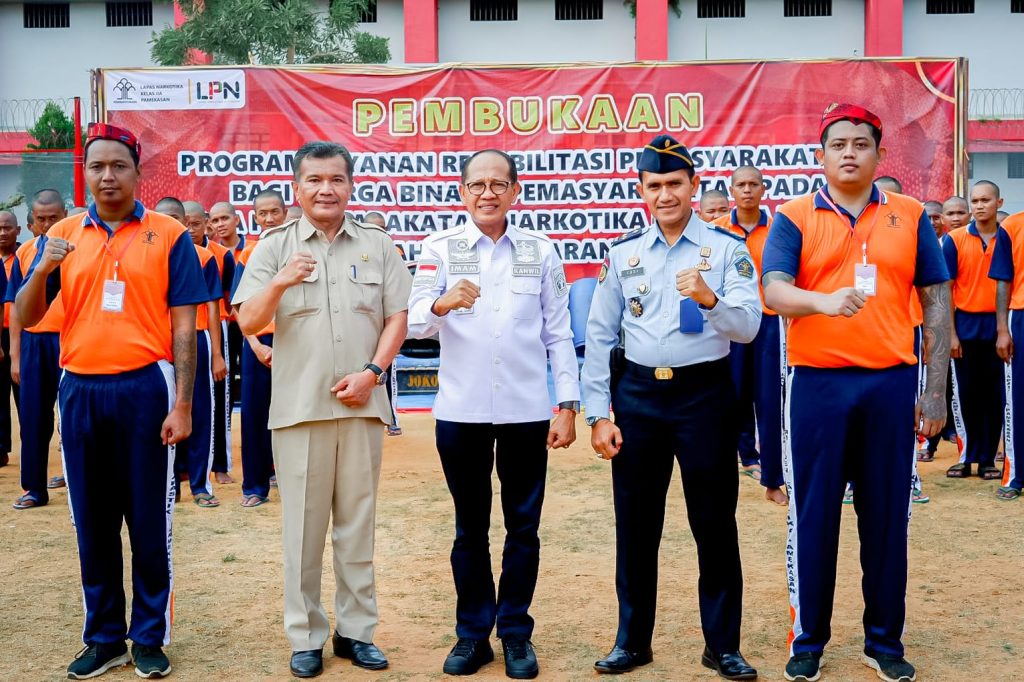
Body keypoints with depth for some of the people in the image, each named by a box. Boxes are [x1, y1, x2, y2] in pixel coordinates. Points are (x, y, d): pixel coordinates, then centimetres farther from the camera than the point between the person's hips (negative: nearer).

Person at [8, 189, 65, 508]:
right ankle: (35, 488, 15)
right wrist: (15, 356, 7)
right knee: (33, 416, 7)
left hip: (69, 339, -4)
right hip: (33, 341, 4)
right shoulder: (24, 253, 8)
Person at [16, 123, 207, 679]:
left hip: (145, 387, -3)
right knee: (92, 521, 11)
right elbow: (25, 318, 7)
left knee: (148, 519, 4)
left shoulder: (168, 235, 0)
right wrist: (43, 269, -12)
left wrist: (181, 404, -9)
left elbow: (183, 325, -3)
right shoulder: (64, 235, 9)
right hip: (79, 389, 3)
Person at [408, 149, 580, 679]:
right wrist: (443, 303, -30)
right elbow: (414, 322, -8)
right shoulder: (440, 248, 1)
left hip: (526, 411, 1)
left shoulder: (541, 252, 4)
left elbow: (558, 334, 5)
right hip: (461, 412, 0)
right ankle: (472, 634, 22)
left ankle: (516, 632, 21)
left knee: (523, 527, 8)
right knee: (470, 527, 11)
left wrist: (567, 405, 0)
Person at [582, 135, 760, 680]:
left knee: (715, 523, 6)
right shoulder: (623, 254, 6)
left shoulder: (727, 249, -1)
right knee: (635, 525, 11)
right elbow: (599, 336, 5)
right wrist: (599, 414, 0)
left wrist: (708, 298, -31)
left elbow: (748, 327, -11)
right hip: (637, 395, 2)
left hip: (705, 394, -2)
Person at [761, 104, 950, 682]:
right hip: (818, 383, -1)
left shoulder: (910, 216, 7)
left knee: (887, 516, 9)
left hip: (893, 383, 1)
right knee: (814, 516, 6)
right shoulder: (794, 217, 3)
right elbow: (775, 291, -11)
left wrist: (936, 389, 2)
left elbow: (937, 302, 7)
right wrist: (825, 301, -33)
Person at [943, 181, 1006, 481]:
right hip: (966, 327, -1)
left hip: (998, 327, 1)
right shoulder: (955, 240, 1)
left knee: (994, 395, 5)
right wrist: (950, 333, -6)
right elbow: (945, 289, -1)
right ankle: (966, 456, 15)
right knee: (965, 394, 5)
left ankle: (988, 458, 14)